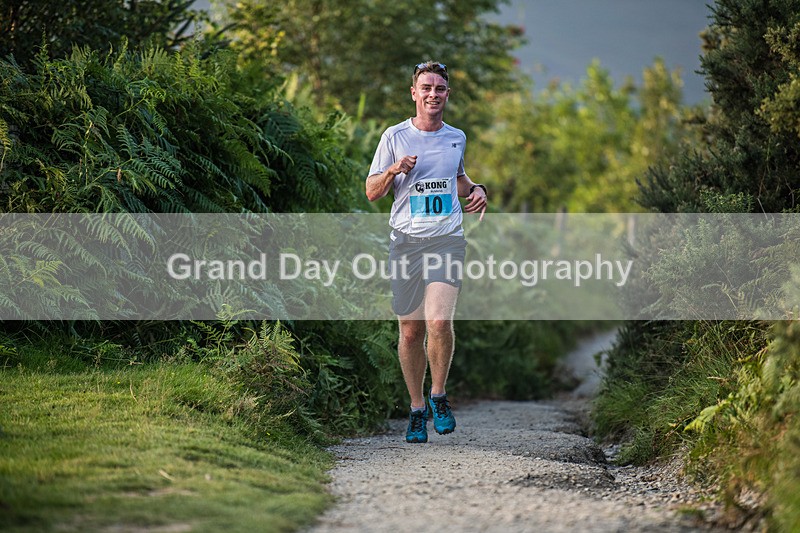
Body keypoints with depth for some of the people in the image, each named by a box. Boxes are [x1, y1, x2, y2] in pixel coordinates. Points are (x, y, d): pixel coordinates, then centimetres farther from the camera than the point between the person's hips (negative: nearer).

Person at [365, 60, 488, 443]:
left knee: (439, 323, -18)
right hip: (406, 241, 0)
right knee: (410, 331, 3)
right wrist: (393, 170, -14)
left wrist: (476, 190, 10)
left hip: (447, 240, 0)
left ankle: (439, 396, 4)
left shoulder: (456, 138, 12)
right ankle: (417, 408, 20)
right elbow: (372, 193, 5)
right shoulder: (395, 136, 4)